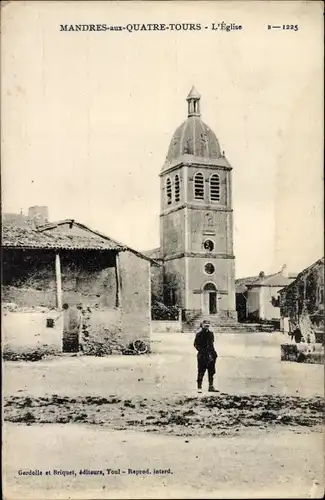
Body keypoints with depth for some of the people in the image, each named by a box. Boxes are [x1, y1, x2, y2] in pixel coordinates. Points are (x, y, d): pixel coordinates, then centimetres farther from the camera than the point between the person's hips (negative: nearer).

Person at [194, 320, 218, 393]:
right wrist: (202, 351, -16)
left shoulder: (210, 333, 11)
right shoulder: (199, 334, -6)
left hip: (210, 355, 6)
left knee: (211, 372, 9)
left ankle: (211, 387, 17)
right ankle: (199, 387, 5)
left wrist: (213, 352, 9)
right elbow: (196, 345, -6)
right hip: (202, 355, -6)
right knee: (201, 372, -2)